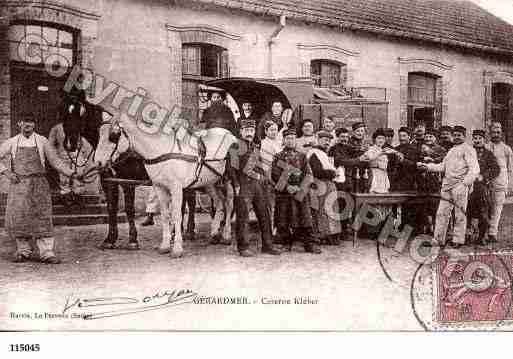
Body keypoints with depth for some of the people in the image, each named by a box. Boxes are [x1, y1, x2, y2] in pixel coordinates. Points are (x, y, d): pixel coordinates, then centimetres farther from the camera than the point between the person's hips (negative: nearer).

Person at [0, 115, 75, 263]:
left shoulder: (42, 141, 9)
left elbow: (55, 161, 10)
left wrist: (72, 174, 1)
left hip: (38, 184, -1)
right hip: (18, 183, 1)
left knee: (42, 217, -7)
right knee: (17, 217, -3)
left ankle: (47, 253, -7)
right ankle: (23, 251, 12)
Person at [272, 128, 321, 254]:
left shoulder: (302, 156, 13)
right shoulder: (278, 157, 8)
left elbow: (308, 175, 7)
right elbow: (275, 175, -2)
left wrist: (301, 189, -8)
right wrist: (288, 187, -14)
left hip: (301, 193, 1)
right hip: (284, 193, 0)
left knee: (305, 219, -3)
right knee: (283, 221, 2)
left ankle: (311, 244, -1)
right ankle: (284, 244, 14)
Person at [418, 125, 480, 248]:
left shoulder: (468, 149, 0)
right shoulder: (451, 150, 24)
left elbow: (474, 169, -9)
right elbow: (442, 166, 24)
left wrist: (465, 183, -23)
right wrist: (426, 166, 15)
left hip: (460, 185, -7)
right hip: (447, 185, 7)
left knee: (460, 214, -2)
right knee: (442, 213, 3)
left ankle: (458, 240, 6)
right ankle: (439, 240, 6)